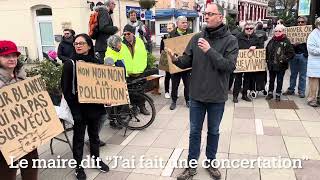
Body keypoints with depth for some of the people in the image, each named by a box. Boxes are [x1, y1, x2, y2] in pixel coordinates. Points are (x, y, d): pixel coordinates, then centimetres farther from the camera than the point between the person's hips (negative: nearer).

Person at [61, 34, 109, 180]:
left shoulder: (96, 62, 4)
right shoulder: (70, 64, -7)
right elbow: (66, 88, -10)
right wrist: (73, 108, -17)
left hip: (94, 105, 4)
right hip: (78, 106, -3)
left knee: (94, 133, 18)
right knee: (79, 136, 8)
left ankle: (96, 158, 35)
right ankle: (78, 165, 21)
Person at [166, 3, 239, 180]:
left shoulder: (230, 40, -7)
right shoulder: (197, 38, 1)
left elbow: (230, 66, -18)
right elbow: (187, 62, 0)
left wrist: (210, 51, -25)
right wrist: (175, 59, -21)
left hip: (217, 96, -2)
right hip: (197, 94, 2)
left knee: (213, 131, 16)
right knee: (194, 131, 12)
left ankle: (210, 162, 36)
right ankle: (191, 166, 27)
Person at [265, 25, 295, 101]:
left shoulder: (286, 41, -8)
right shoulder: (272, 41, 5)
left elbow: (291, 53, -8)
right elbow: (267, 50, 18)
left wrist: (285, 59, -18)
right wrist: (267, 59, 10)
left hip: (281, 66, -4)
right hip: (271, 65, 4)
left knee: (279, 81, 7)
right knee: (271, 80, 14)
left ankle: (278, 94, 19)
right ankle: (270, 93, 27)